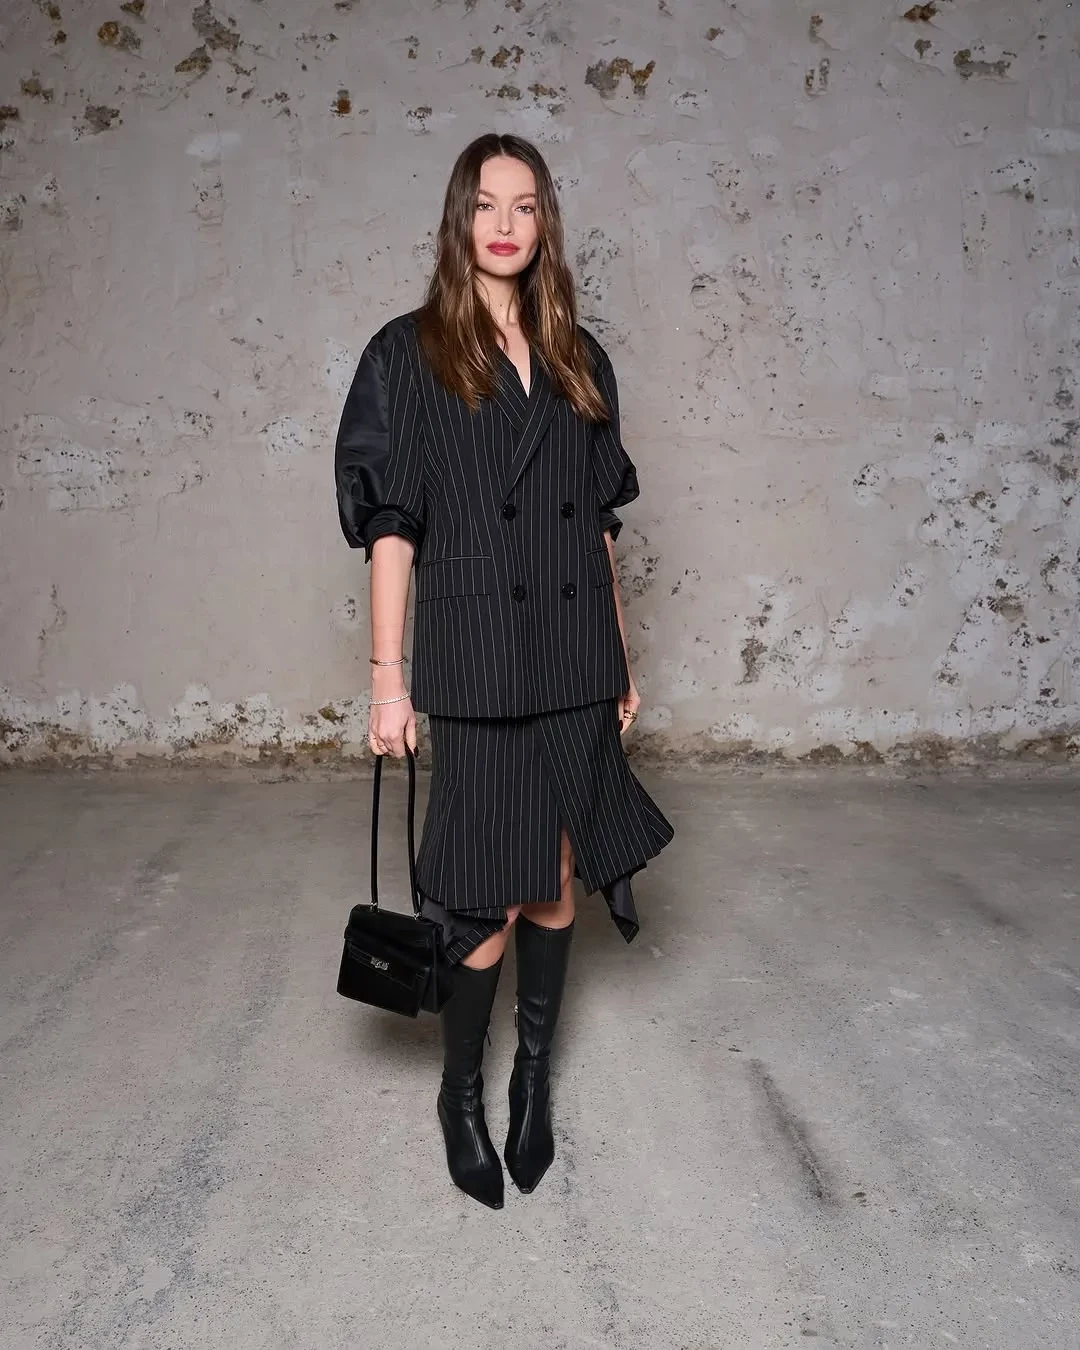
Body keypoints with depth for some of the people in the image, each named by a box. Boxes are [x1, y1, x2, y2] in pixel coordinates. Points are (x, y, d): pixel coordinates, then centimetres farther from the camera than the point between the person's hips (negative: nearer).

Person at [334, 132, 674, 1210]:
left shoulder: (579, 361, 11)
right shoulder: (408, 355, 0)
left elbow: (599, 524, 12)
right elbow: (389, 526, -4)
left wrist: (619, 659, 11)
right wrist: (388, 678, -9)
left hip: (575, 660, 4)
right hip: (477, 662, -4)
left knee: (556, 878, 11)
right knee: (491, 896, 2)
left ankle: (534, 1073, 31)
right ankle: (461, 1092, 25)